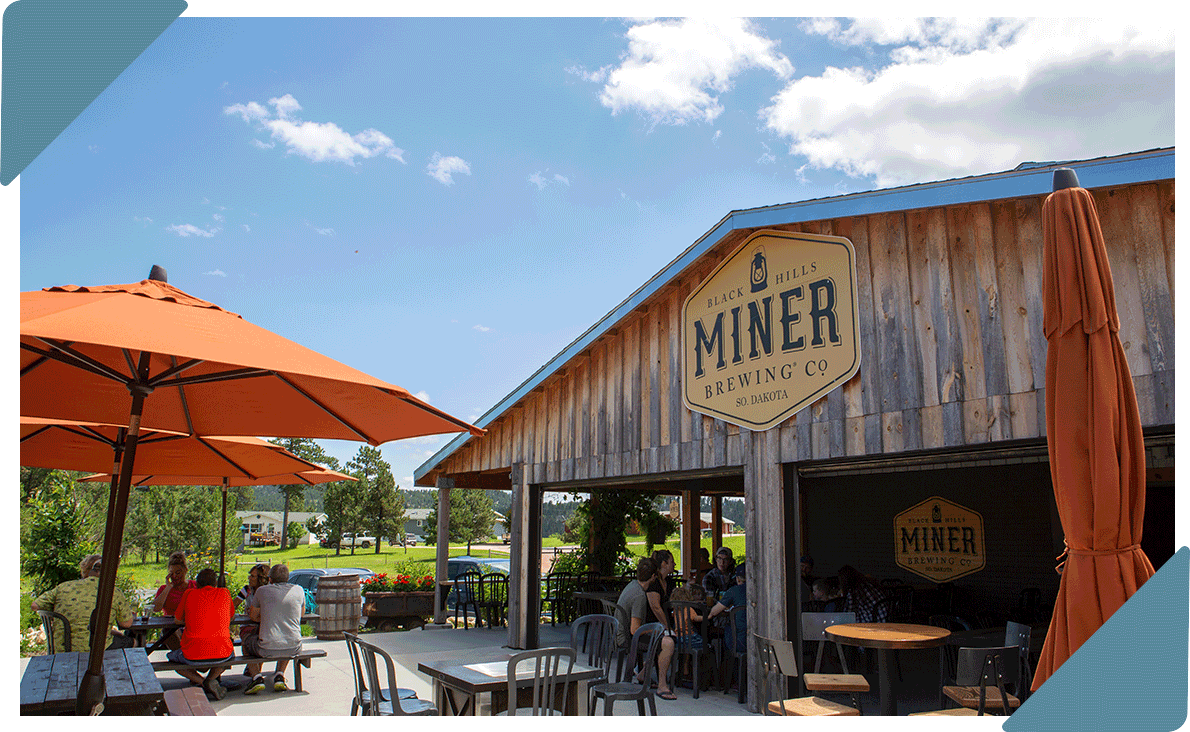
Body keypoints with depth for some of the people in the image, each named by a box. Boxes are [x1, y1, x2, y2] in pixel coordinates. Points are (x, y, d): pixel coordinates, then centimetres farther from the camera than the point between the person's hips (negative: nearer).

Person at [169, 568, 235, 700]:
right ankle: (211, 679, 7)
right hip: (222, 652, 2)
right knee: (230, 654, 38)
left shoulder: (190, 594, 5)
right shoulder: (225, 593, 8)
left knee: (172, 657, 30)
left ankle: (202, 682, 4)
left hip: (193, 655, -2)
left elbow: (178, 620, 17)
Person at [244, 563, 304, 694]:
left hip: (267, 650, -2)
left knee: (246, 641, 30)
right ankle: (280, 676, 20)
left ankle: (256, 677, 11)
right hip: (294, 648, 2)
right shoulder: (298, 590, 6)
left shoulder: (262, 590, 2)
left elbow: (253, 616, 16)